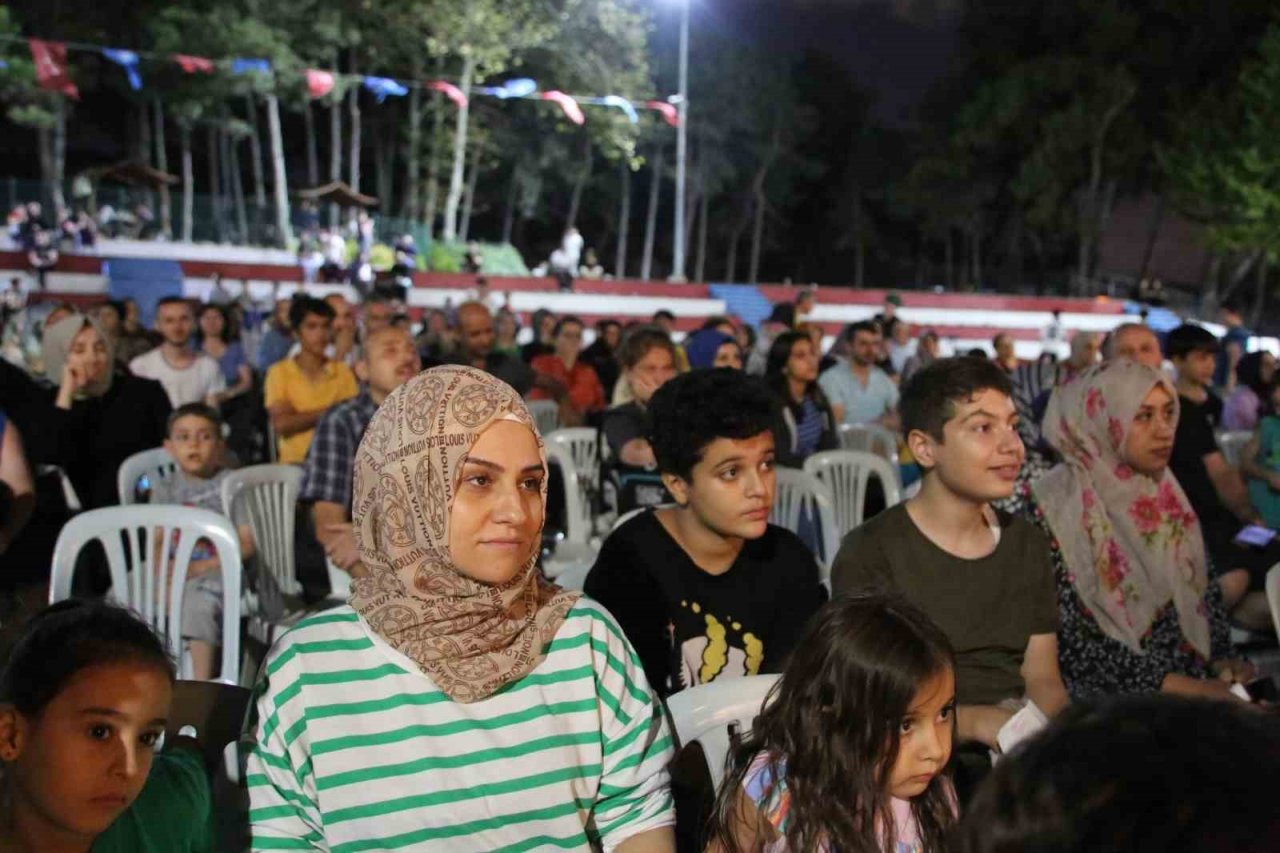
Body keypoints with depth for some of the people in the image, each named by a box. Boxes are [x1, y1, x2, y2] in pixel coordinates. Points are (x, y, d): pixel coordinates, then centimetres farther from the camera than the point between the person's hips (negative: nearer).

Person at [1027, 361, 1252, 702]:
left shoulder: (1167, 494, 8)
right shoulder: (1056, 510, -12)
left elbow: (1204, 589, 16)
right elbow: (1071, 641, -14)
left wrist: (1220, 659, -1)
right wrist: (1175, 685, -16)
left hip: (1193, 678, 6)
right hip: (1104, 696, -6)